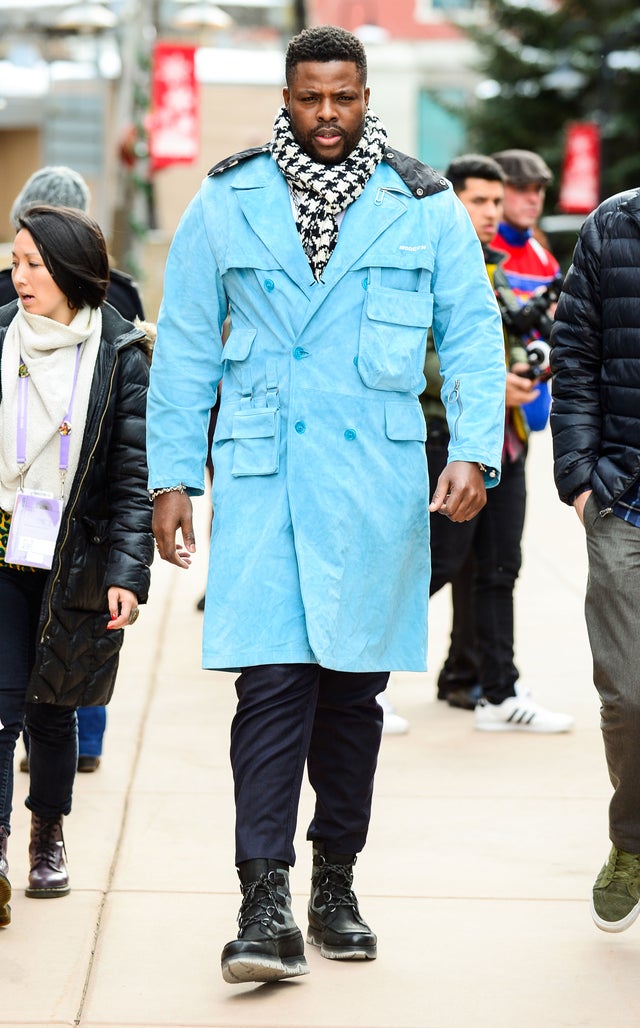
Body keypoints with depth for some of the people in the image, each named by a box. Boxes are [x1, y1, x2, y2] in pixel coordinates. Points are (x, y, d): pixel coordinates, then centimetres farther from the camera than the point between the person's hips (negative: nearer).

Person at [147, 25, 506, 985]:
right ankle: (266, 907, -12)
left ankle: (335, 887, 23)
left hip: (376, 479, 1)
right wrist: (171, 477, 5)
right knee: (273, 679, -11)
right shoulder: (226, 205, 6)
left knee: (354, 685, 9)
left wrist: (474, 452, -5)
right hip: (260, 474, -1)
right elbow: (185, 346, 9)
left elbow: (474, 333, 7)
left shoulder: (424, 206, 6)